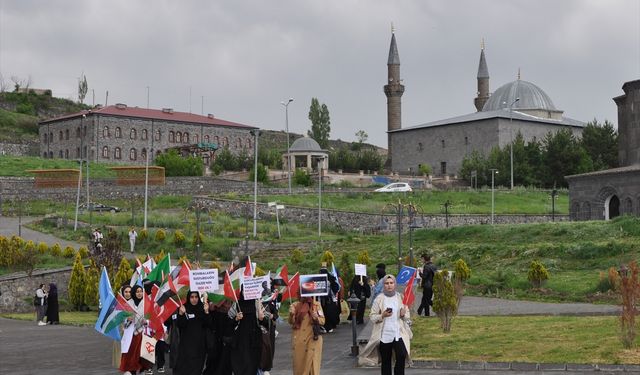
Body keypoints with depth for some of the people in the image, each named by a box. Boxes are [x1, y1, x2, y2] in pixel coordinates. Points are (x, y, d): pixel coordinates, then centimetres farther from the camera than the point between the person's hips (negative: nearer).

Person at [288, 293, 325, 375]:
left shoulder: (317, 305, 5)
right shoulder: (295, 305, 5)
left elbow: (322, 321, 0)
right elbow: (291, 321, -6)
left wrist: (314, 316, -20)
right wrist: (292, 315, -27)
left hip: (313, 339, -1)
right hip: (298, 340, 1)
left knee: (312, 363, -5)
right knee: (299, 362, -1)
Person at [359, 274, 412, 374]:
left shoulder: (400, 297, 4)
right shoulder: (379, 298, -2)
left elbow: (408, 316, 11)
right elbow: (372, 316, -2)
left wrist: (404, 314, -11)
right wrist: (382, 315, -19)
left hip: (399, 333, 1)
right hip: (384, 335, -1)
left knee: (401, 356, -16)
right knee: (385, 361, 7)